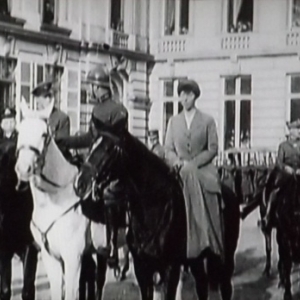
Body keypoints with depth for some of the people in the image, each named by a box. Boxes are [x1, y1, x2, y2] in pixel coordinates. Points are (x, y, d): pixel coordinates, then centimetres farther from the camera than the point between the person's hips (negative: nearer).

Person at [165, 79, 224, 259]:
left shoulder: (208, 121, 6)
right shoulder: (173, 121, 14)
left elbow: (213, 149, 0)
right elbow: (168, 149, 11)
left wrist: (194, 163, -12)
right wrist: (179, 163, -10)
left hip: (203, 171, -2)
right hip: (180, 172, 2)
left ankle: (209, 248, -18)